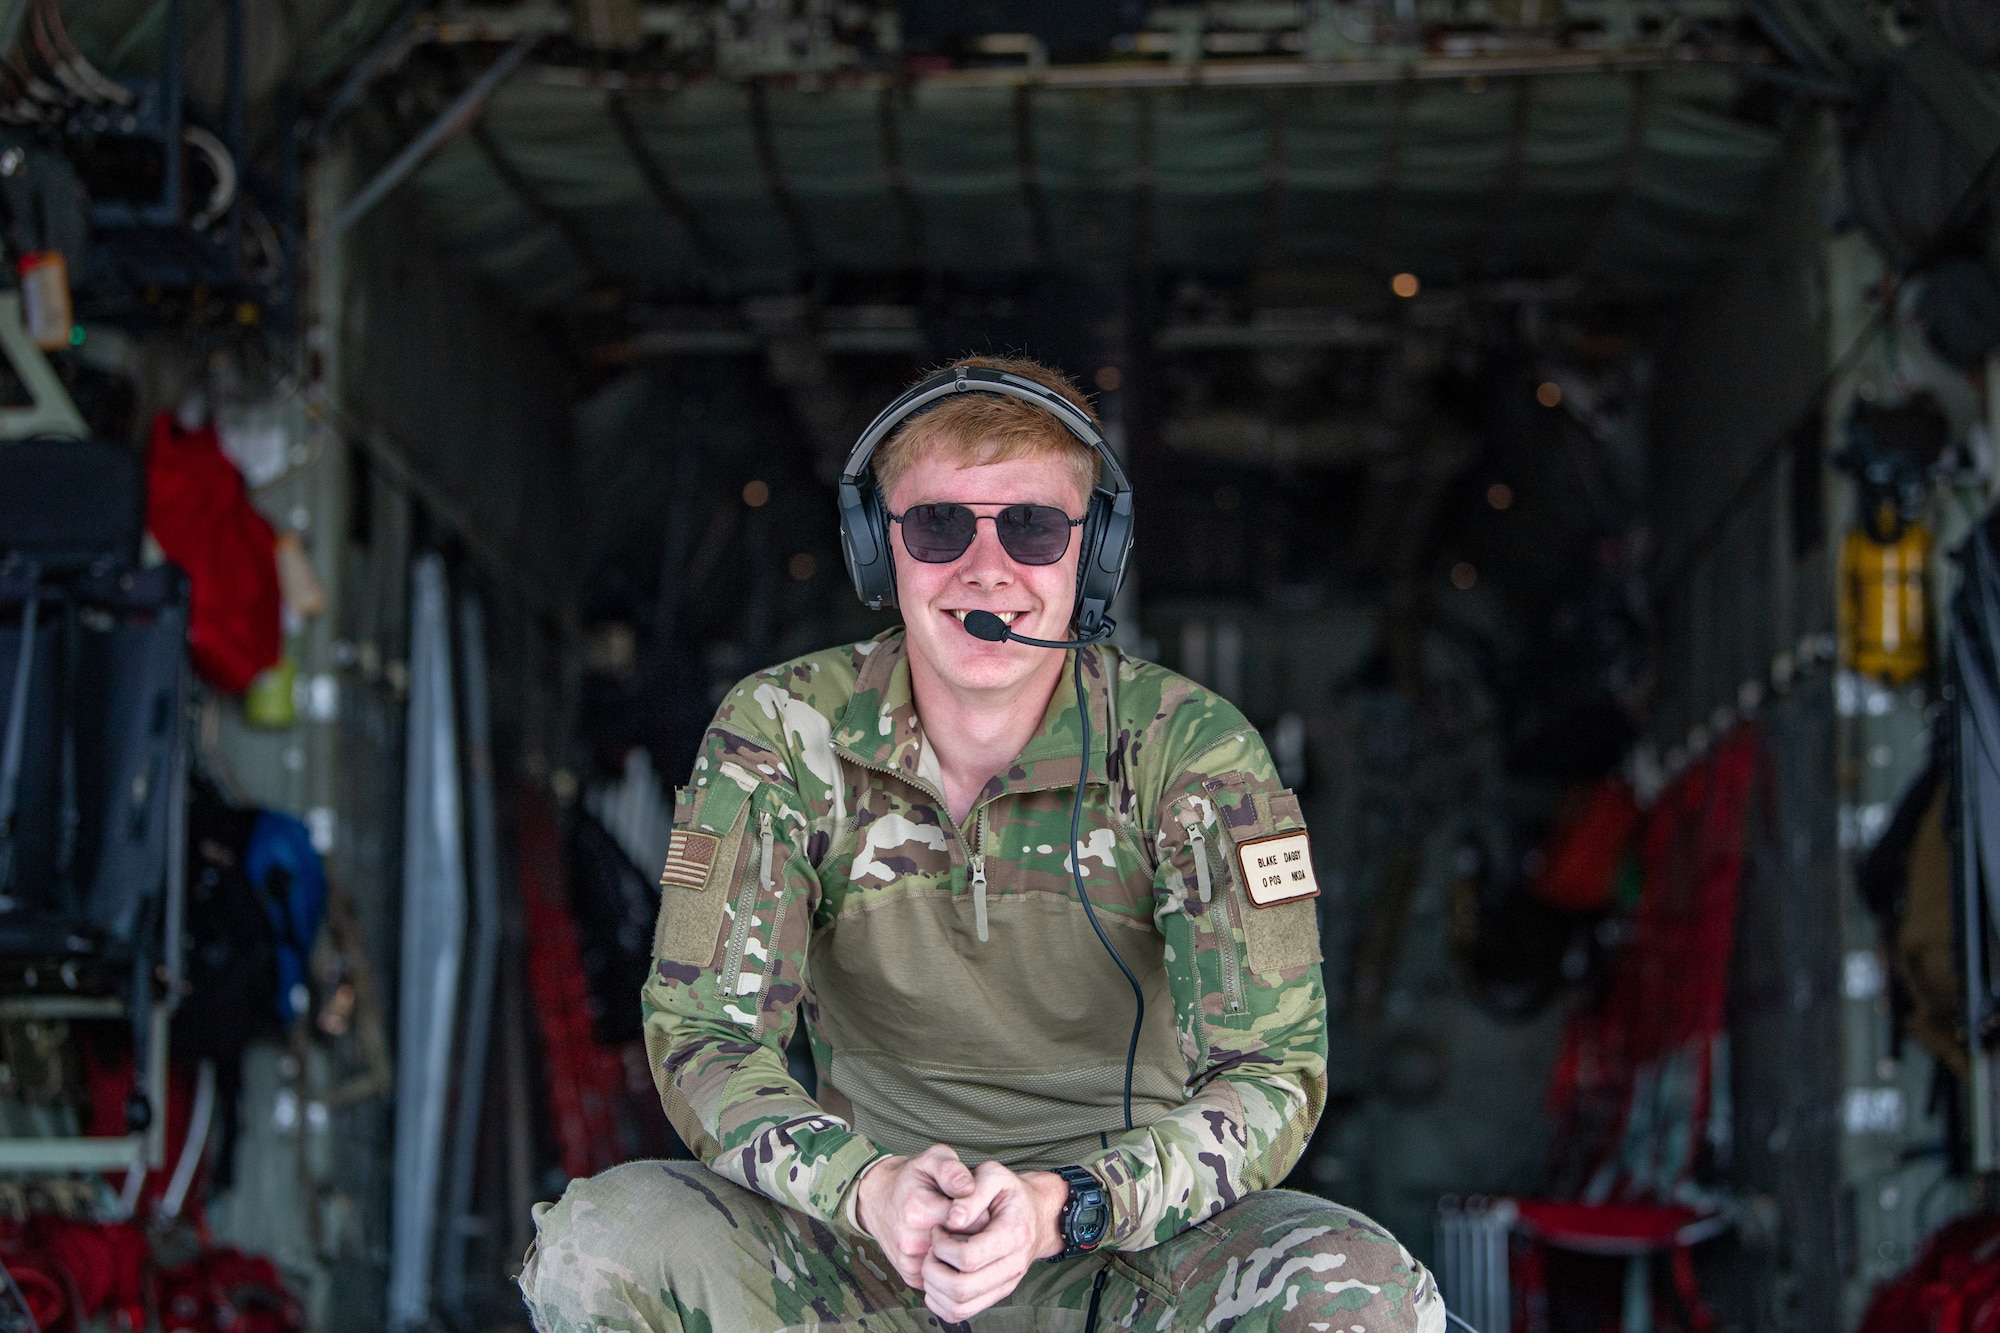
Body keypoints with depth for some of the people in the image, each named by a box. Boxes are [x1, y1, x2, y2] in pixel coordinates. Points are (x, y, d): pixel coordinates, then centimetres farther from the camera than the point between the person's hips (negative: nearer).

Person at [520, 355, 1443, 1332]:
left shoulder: (1190, 748, -10)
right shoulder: (781, 734, -6)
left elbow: (1270, 1072, -14)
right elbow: (704, 1035, -11)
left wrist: (1060, 1206, -34)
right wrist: (871, 1189, -33)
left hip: (1122, 1241, -1)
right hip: (864, 1242, 1)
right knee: (591, 1244, -26)